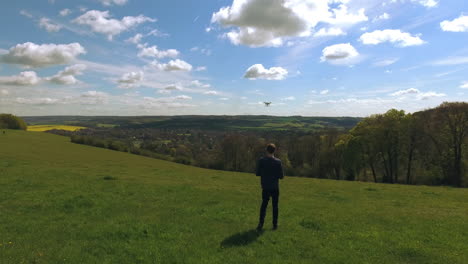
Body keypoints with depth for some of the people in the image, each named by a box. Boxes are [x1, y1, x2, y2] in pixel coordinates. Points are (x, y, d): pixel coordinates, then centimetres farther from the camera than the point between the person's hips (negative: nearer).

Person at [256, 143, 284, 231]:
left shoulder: (261, 161, -8)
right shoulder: (278, 162, -9)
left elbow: (257, 173, -3)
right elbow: (281, 176, -5)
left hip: (265, 187, 0)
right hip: (275, 188, 0)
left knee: (264, 205, 12)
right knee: (275, 206, 12)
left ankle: (261, 222, 0)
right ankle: (275, 224, 18)